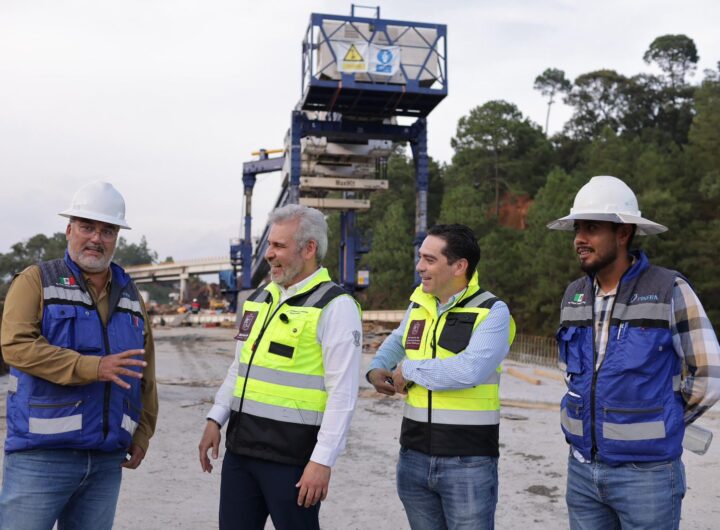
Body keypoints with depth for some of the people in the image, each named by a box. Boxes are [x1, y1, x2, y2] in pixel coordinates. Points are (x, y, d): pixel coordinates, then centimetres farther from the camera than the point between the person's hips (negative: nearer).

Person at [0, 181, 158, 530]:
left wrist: (142, 434, 14)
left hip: (107, 460, 5)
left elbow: (145, 373, 17)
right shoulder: (37, 280, -1)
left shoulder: (129, 294, 13)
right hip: (41, 456, -4)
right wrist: (93, 367, -22)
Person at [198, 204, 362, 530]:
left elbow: (342, 393, -16)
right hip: (240, 447, 7)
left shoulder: (335, 307, -12)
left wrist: (323, 461, -18)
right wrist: (215, 420, 13)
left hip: (292, 456, -7)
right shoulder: (261, 297, 12)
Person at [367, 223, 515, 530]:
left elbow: (470, 370, -27)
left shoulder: (492, 311, -11)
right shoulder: (419, 303, 8)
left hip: (469, 462, -6)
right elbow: (398, 341, 29)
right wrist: (376, 369, 9)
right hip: (414, 455, 6)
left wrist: (410, 371, -15)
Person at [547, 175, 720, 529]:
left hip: (646, 471, -5)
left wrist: (658, 427, 1)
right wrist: (594, 416, 11)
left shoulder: (670, 291, -11)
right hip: (582, 467, 5)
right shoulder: (573, 295, 5)